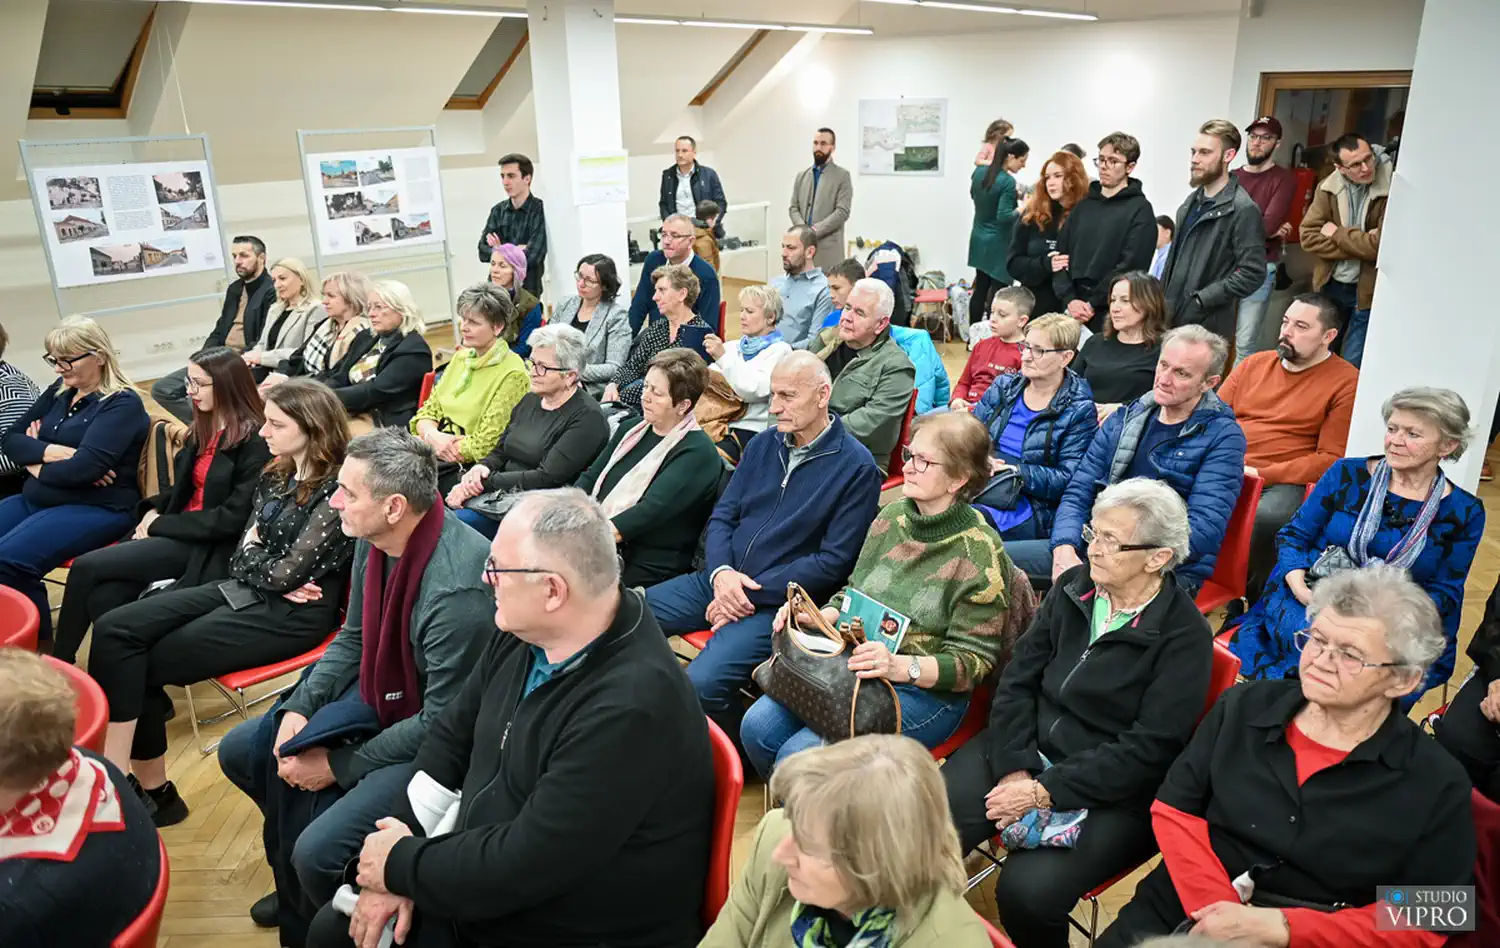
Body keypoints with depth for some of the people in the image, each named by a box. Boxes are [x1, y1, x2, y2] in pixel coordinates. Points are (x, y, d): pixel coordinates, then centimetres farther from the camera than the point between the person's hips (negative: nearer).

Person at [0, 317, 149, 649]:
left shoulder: (122, 403, -11)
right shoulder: (60, 390, 14)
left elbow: (85, 467, -21)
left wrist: (37, 466, -5)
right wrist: (50, 451, -10)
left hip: (97, 508, -8)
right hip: (36, 500, 8)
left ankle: (38, 645, -9)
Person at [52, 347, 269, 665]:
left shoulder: (255, 441, -15)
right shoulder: (203, 428, 12)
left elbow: (234, 517, -19)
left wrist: (161, 524, -12)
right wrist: (153, 510, 1)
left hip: (209, 548, -8)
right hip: (180, 532, 8)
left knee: (87, 568, -13)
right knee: (103, 598, -16)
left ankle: (59, 664, 7)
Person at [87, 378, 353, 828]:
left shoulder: (336, 491, -17)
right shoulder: (274, 477, 11)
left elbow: (287, 574, -19)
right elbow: (242, 560, 9)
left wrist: (253, 555, 1)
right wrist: (270, 570, -12)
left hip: (293, 613, -9)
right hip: (245, 591, 9)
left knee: (147, 662, -12)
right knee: (114, 630, -9)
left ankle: (145, 786, 4)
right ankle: (125, 778, -12)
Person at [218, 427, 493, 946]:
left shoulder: (457, 587, -34)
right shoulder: (373, 540, -9)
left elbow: (444, 724, -25)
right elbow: (353, 637, 9)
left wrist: (339, 766, -16)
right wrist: (299, 707, -3)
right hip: (377, 698, 9)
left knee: (319, 853, -22)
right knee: (240, 752, 15)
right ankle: (299, 885, 34)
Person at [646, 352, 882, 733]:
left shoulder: (857, 468, -8)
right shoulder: (763, 444, 11)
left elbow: (834, 561, -12)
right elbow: (722, 516, 11)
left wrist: (753, 592, -15)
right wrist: (720, 572, -10)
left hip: (776, 602, -7)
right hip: (718, 579, 7)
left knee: (702, 681, -28)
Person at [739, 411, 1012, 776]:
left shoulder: (979, 551, -13)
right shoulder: (892, 517, 6)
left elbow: (973, 661, -13)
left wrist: (900, 666, -28)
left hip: (927, 690, -6)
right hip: (854, 668, 6)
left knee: (800, 754, -23)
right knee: (757, 726, -12)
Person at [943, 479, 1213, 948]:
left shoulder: (1184, 635, -12)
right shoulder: (1074, 586, 3)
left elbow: (1147, 750, -15)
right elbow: (1018, 680, 1)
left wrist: (1046, 791, -20)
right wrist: (1014, 768, -12)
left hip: (1111, 792, -4)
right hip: (1026, 751, 5)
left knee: (1027, 891, -27)